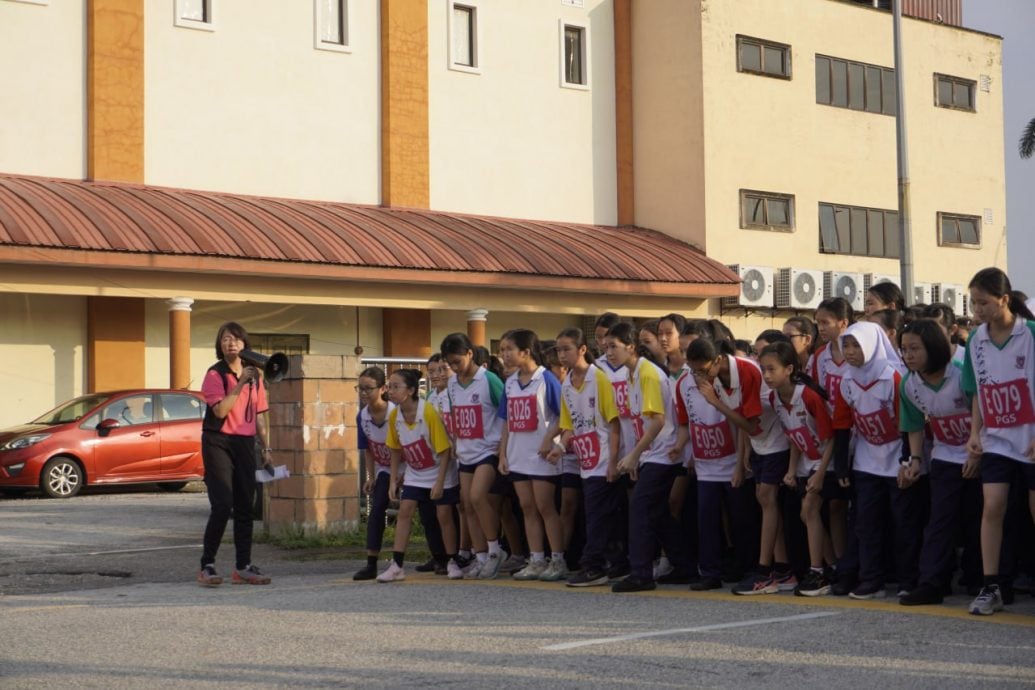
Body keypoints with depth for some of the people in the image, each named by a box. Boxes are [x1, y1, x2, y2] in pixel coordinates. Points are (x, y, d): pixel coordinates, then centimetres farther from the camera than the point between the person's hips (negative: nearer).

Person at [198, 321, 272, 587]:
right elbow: (220, 410, -17)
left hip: (245, 443, 6)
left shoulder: (254, 375, 12)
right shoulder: (215, 374, -5)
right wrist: (240, 384, -18)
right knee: (222, 505, -13)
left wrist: (266, 448, 12)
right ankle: (207, 566, -5)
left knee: (245, 506, 6)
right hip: (219, 442, -5)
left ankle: (243, 567, 12)